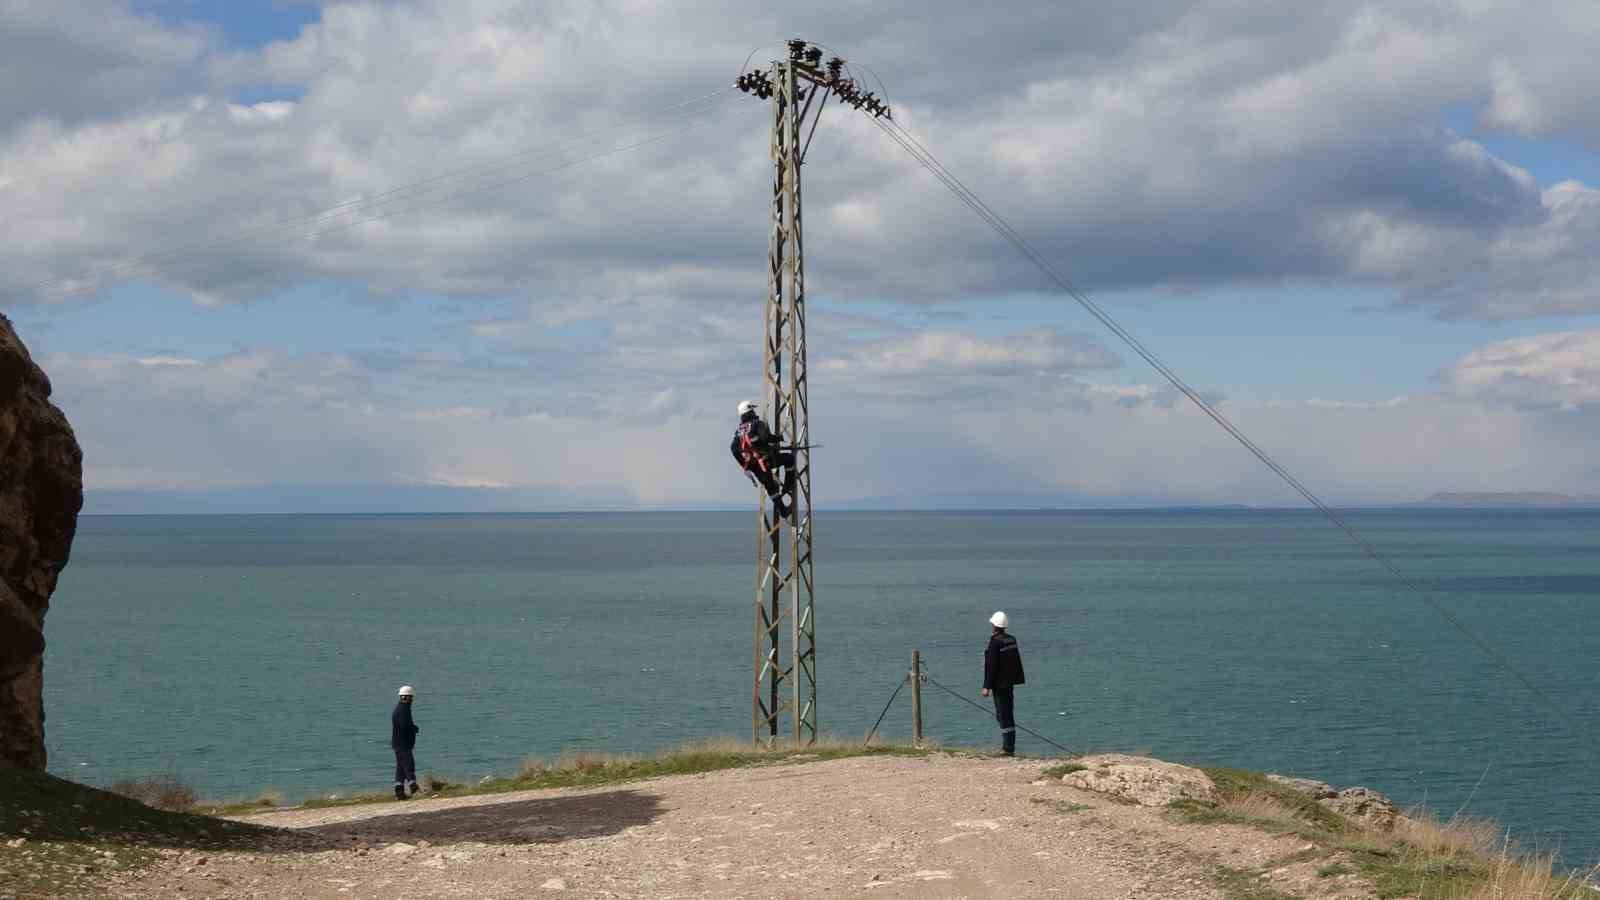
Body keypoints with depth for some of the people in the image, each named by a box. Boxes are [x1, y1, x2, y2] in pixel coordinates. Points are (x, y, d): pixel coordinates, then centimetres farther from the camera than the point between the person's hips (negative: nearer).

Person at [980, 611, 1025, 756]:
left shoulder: (995, 642, -17)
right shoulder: (1012, 640, 8)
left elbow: (991, 666, -19)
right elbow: (1017, 661, 15)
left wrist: (987, 686, -15)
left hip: (1000, 683, -8)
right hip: (1010, 682, 8)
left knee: (1003, 715, -5)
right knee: (1008, 713, 16)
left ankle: (1008, 748, -5)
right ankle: (1008, 745, 22)